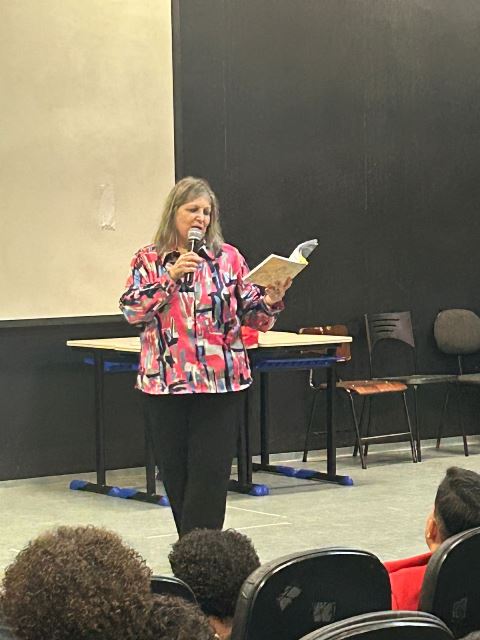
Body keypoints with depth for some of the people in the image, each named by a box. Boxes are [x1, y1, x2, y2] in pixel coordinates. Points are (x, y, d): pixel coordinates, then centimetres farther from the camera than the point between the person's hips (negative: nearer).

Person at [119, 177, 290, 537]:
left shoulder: (229, 259, 7)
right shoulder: (149, 260, 7)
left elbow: (253, 316, 6)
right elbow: (131, 310, -6)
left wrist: (271, 301, -15)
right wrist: (170, 277, -14)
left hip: (221, 383, -1)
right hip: (165, 382, 1)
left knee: (210, 474, -7)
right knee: (176, 475, 8)